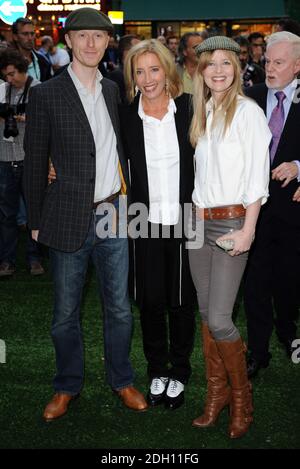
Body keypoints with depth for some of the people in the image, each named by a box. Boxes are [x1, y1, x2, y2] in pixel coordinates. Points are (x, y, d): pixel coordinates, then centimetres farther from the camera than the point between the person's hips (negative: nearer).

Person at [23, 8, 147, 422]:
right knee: (66, 313, 10)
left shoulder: (114, 91, 9)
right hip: (69, 219, -3)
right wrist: (36, 220, -1)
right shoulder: (46, 95, -4)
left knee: (119, 308, 12)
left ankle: (122, 380, 32)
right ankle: (67, 386, 30)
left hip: (114, 215, 3)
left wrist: (125, 203, 9)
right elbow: (35, 163, -2)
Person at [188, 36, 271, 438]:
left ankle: (241, 397, 13)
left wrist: (247, 231, -16)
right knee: (206, 313, 11)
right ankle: (216, 392, 25)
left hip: (232, 222, -7)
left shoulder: (247, 111, -7)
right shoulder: (202, 112, 13)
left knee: (218, 318, -9)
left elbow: (258, 175, -11)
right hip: (199, 220, 7)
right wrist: (196, 214, 9)